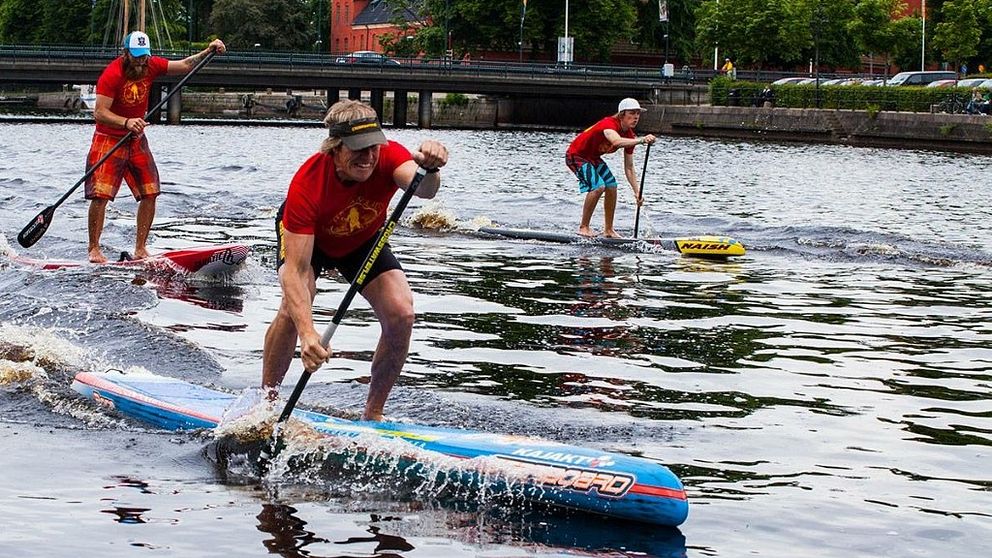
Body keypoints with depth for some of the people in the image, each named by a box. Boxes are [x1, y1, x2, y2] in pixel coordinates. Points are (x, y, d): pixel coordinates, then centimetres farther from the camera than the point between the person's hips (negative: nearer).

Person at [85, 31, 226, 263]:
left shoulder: (151, 65, -2)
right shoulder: (111, 74, -20)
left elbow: (185, 65, 3)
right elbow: (99, 113, -24)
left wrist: (207, 52, -12)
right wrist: (127, 122, -39)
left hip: (137, 140, 6)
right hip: (109, 139, -6)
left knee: (150, 194, -1)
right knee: (101, 196, -13)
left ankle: (140, 249, 6)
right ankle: (94, 249, -2)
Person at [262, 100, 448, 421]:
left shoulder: (389, 156, -33)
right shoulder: (307, 184, -40)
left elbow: (422, 189, -54)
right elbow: (295, 270, -45)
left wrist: (429, 168, -79)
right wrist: (307, 333, -58)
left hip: (364, 240, 3)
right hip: (306, 237, -3)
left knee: (401, 315, -17)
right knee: (294, 308, -30)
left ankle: (373, 415, 1)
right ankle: (266, 400, -7)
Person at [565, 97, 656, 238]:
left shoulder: (629, 136, -5)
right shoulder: (609, 124, -30)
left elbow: (629, 168, -1)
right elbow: (616, 141, -54)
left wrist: (637, 191, -10)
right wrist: (641, 140, -67)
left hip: (593, 158, 9)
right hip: (576, 155, -9)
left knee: (612, 187, 0)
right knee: (598, 186, -23)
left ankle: (608, 230, 11)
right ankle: (583, 227, -11)